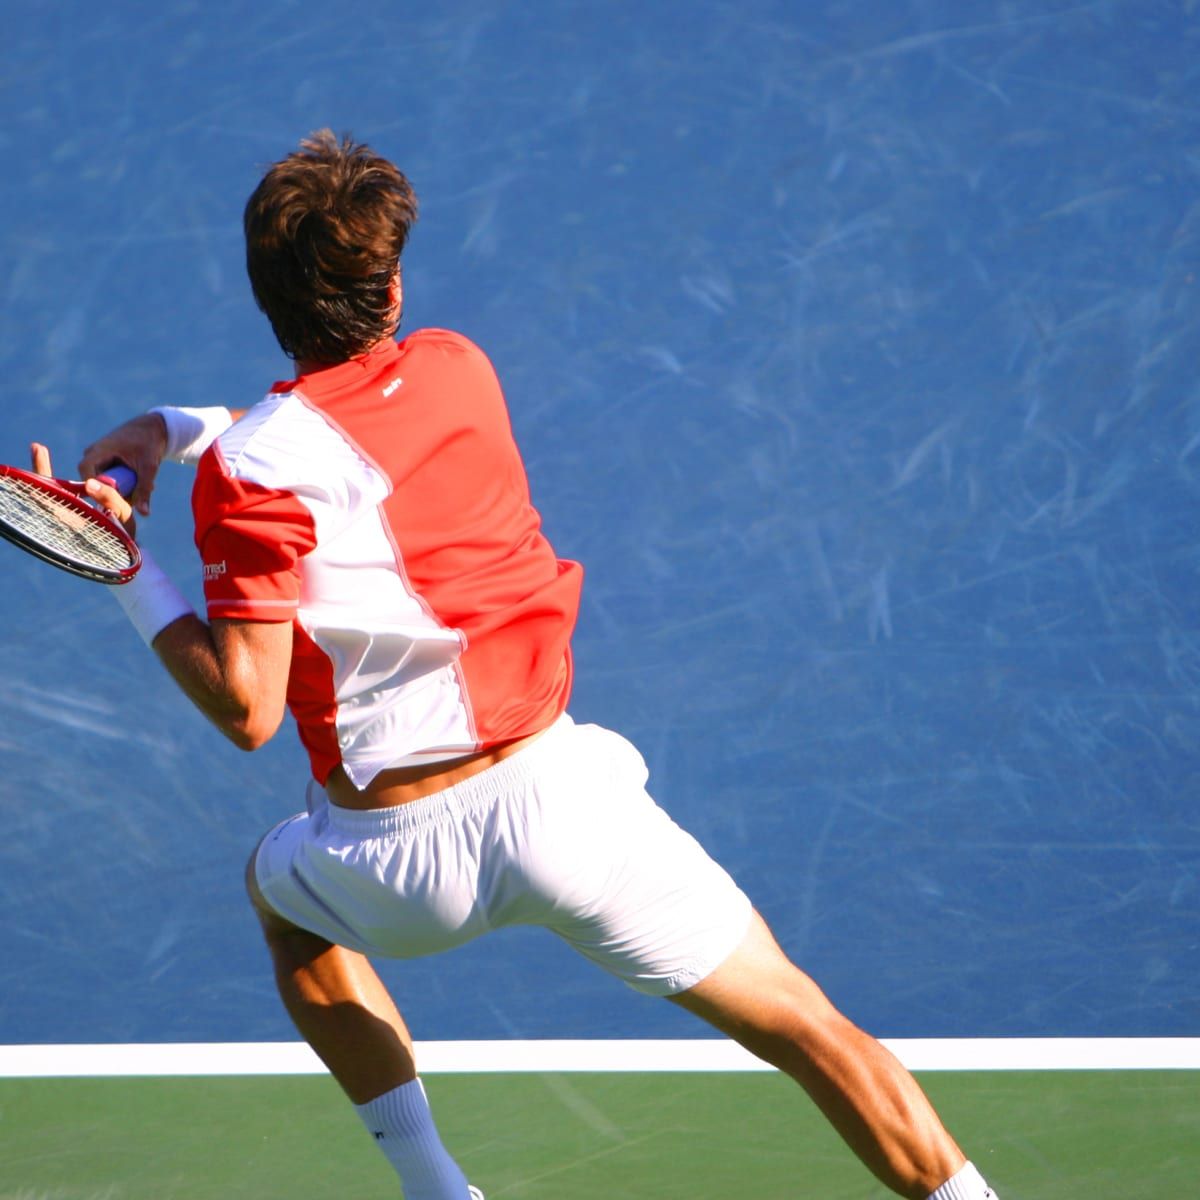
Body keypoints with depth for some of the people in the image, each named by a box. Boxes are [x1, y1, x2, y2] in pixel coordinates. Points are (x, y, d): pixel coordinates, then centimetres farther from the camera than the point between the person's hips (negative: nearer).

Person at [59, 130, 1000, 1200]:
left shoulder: (251, 470, -11)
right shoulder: (457, 369, 4)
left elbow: (247, 709, -14)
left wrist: (132, 578, -7)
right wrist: (185, 426, 16)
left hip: (397, 859, -2)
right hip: (550, 790, 2)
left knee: (283, 890, 34)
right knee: (800, 1023, 7)